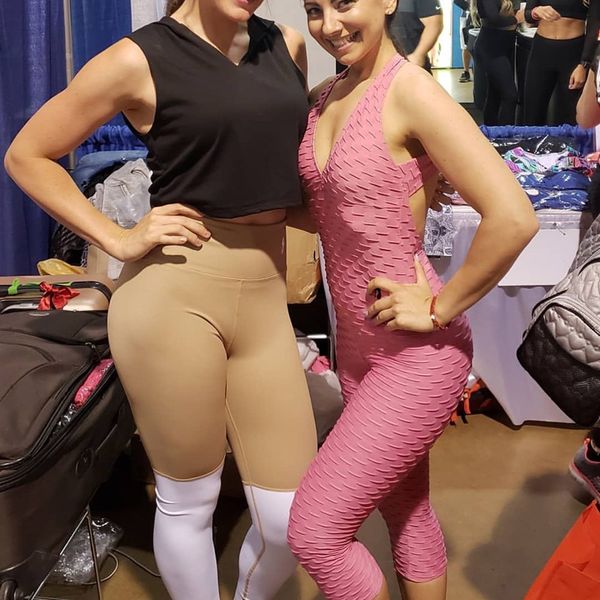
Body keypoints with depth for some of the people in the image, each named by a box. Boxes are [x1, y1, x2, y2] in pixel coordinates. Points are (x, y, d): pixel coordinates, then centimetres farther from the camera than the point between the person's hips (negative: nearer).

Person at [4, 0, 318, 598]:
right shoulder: (140, 59, -3)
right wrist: (118, 239, -5)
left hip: (265, 301, 5)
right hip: (174, 294, -4)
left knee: (293, 520, 8)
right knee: (188, 501, 11)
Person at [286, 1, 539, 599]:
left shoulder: (411, 91, -18)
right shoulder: (324, 98, 6)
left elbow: (512, 219, -26)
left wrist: (440, 308, -18)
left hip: (417, 353, -8)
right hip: (355, 341, 8)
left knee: (315, 532, -4)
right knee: (405, 510, 22)